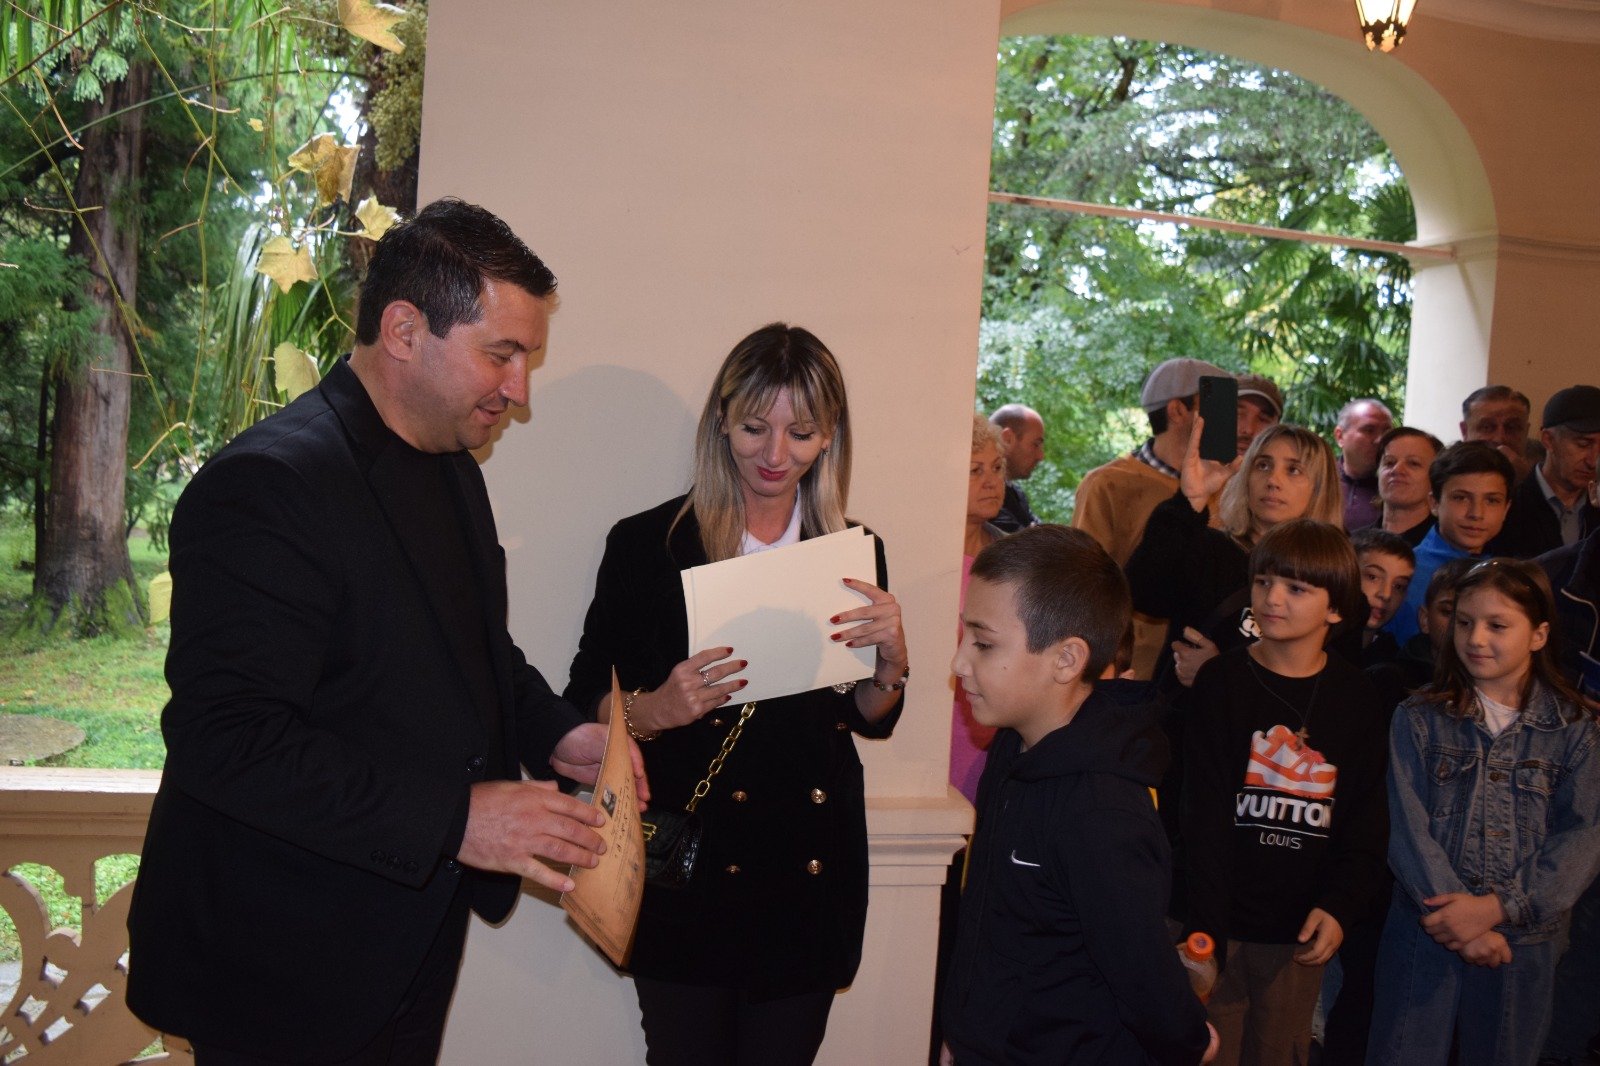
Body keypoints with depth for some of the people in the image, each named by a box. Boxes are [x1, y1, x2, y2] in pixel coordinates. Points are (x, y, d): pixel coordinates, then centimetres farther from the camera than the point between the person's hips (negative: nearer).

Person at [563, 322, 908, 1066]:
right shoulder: (648, 545, -8)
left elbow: (873, 721, 10)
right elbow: (585, 703, -6)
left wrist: (891, 660, -9)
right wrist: (653, 711, -25)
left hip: (813, 873, 3)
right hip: (688, 870, -3)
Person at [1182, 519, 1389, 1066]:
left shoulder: (1355, 697, 3)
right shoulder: (1222, 682, -5)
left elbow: (1364, 820, 6)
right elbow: (1204, 814, -7)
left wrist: (1340, 904, -7)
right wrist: (1205, 925, -13)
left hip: (1301, 928, 2)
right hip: (1225, 919, -2)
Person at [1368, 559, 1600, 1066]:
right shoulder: (1419, 719, 1)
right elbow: (1407, 826, -7)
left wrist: (1497, 908, -18)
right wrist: (1458, 916, -18)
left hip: (1521, 938, 1)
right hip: (1425, 930, 0)